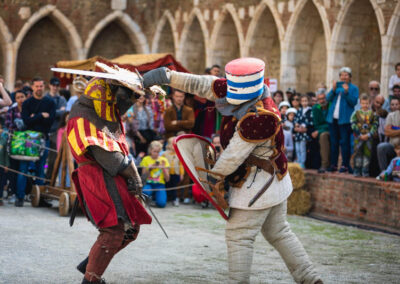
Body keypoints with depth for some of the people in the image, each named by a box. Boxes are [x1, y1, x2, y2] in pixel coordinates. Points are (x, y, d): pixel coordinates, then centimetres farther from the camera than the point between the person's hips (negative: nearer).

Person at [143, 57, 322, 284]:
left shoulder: (259, 118, -30)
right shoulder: (239, 89, -4)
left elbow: (233, 156, -23)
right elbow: (201, 84, -1)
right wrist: (166, 76, -5)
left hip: (259, 183, -10)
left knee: (239, 236, -2)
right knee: (278, 233, 18)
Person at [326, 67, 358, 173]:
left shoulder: (353, 88, 2)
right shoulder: (337, 85, 16)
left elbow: (354, 102, -9)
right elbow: (328, 99, 7)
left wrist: (346, 92, -19)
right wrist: (333, 89, -8)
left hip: (345, 119, -5)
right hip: (333, 118, 5)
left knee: (344, 142, -6)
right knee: (334, 142, 8)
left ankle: (345, 165, -1)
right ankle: (333, 164, 14)